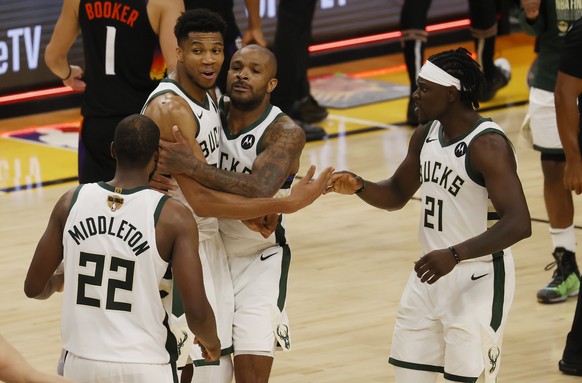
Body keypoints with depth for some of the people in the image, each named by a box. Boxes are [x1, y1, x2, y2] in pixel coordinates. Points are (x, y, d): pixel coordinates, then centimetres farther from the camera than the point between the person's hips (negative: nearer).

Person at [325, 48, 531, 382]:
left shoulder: (488, 144, -21)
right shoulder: (426, 135, 5)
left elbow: (519, 224, -29)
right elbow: (397, 195, 19)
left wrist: (455, 254, -37)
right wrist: (359, 187, -3)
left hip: (479, 279, -8)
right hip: (431, 274, 8)